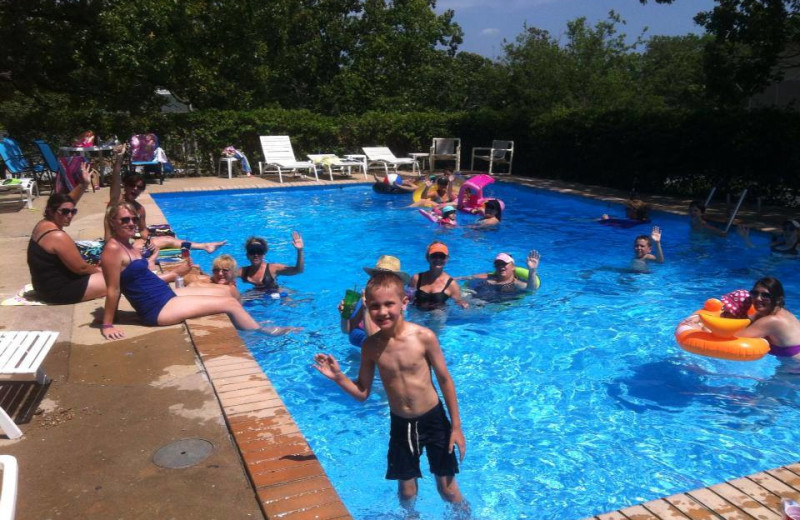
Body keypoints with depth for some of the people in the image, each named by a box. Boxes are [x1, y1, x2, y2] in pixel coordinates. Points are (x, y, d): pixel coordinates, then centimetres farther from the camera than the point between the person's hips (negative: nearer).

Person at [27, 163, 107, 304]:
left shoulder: (42, 223, 1)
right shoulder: (58, 236, -26)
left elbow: (67, 202, 11)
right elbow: (80, 268, -19)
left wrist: (83, 184, -2)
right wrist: (98, 270, 0)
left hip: (46, 285, 10)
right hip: (57, 290, -10)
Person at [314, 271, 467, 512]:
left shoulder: (424, 337, -20)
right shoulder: (371, 346, -11)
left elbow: (445, 380, -9)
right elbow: (363, 393, -1)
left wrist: (456, 426, -5)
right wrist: (338, 377, -18)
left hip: (433, 419, -2)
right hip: (400, 424, 3)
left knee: (447, 487, 10)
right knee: (406, 491, 16)